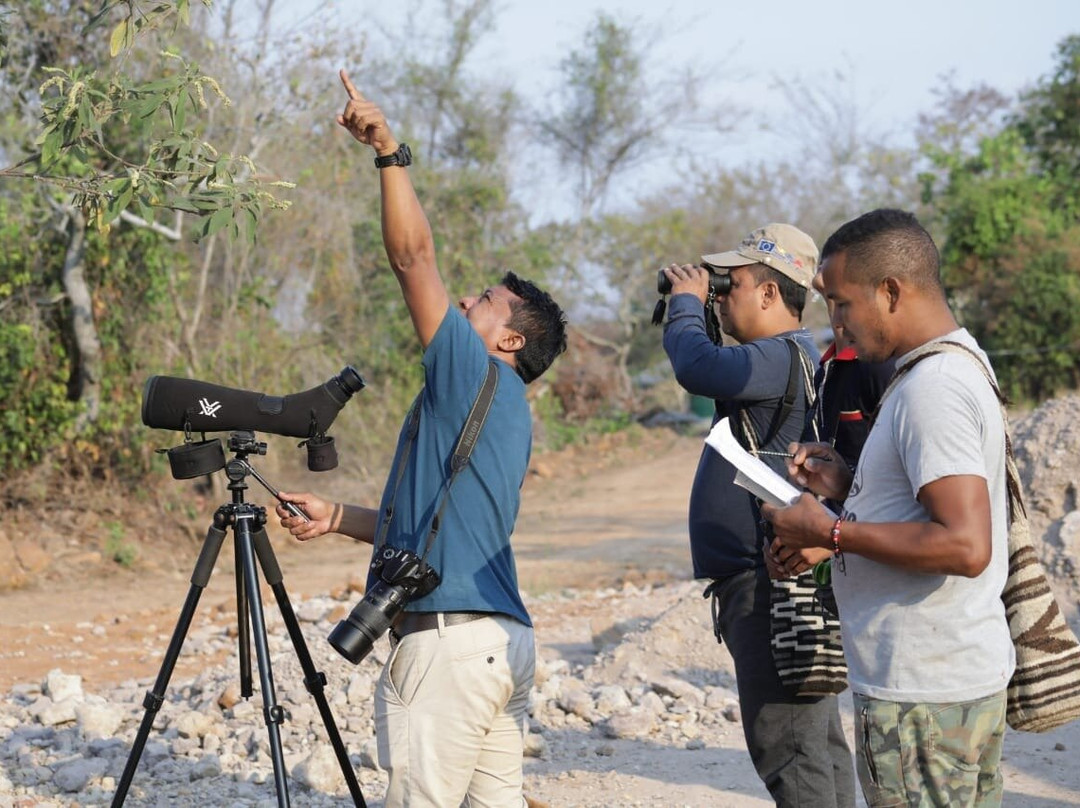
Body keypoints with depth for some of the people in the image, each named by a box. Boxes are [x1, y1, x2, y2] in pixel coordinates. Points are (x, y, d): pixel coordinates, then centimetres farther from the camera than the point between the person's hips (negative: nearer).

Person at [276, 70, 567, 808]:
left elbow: (415, 257, -10)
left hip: (448, 638, -10)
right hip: (506, 639, 10)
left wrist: (390, 152, -8)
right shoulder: (507, 414, 22)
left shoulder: (473, 377, -5)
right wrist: (338, 518, 25)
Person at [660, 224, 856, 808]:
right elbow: (712, 372, 30)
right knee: (815, 746, 16)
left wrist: (687, 304, -11)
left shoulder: (783, 357, -17)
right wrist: (698, 310, 14)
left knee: (787, 750, -9)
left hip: (769, 584, -11)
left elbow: (697, 368, -31)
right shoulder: (783, 357, 18)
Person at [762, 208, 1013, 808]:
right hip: (970, 674, 10)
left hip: (922, 698, -10)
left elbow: (965, 545, -28)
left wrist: (829, 532, -20)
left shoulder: (931, 390, -20)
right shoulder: (958, 363, 13)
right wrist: (848, 484, 10)